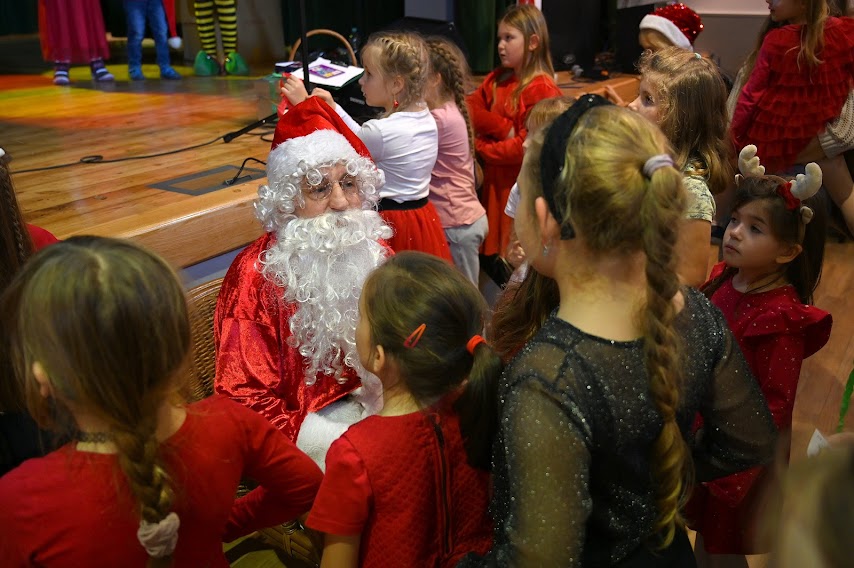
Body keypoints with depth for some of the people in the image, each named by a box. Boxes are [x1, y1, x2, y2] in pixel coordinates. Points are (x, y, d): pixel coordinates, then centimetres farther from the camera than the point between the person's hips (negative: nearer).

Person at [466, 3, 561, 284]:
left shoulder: (542, 89, -14)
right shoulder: (497, 78, 10)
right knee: (489, 256, 15)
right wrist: (504, 128, -17)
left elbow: (527, 146, -19)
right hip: (494, 181, 7)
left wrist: (481, 148, -10)